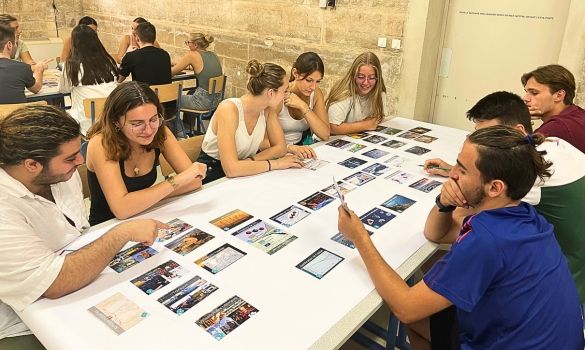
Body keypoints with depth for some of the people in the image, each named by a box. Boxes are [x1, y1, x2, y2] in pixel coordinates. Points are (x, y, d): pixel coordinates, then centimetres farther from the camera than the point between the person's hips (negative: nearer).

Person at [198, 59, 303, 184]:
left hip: (242, 174, 7)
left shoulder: (267, 109, -6)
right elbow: (231, 169, -31)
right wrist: (275, 163, -24)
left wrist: (249, 160, -17)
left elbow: (280, 147, -2)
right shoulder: (229, 109, -25)